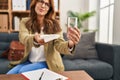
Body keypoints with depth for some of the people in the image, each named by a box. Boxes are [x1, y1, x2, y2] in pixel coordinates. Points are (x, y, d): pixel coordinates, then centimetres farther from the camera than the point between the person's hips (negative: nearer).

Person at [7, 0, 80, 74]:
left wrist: (70, 44, -47)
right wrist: (34, 39, -49)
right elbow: (23, 38, -24)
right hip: (29, 61, 3)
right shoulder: (25, 22, -4)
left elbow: (59, 44, -22)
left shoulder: (54, 24, -10)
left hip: (47, 63, -2)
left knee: (22, 72, -23)